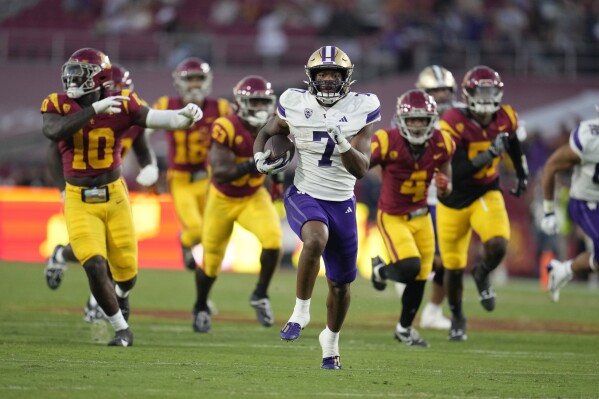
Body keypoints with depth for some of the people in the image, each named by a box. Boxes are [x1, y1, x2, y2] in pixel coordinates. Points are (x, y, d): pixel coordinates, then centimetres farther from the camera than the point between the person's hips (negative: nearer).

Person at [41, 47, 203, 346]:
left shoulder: (122, 105, -8)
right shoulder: (58, 105, -8)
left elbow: (159, 119, -19)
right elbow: (52, 131, -29)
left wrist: (185, 116, -40)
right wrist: (94, 110, -34)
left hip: (114, 197, 1)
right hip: (79, 201, -1)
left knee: (126, 270, 9)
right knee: (95, 266, -14)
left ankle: (120, 296, 47)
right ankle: (122, 329, 5)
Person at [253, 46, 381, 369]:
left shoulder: (361, 110, -9)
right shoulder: (295, 105, -6)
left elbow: (360, 169, -13)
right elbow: (267, 132, 12)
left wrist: (342, 142, -31)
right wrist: (260, 156, -9)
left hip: (342, 203, 2)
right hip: (304, 196, -2)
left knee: (340, 284, 11)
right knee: (316, 239, -36)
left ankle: (331, 339, 39)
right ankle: (301, 312, -19)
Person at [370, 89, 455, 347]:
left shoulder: (441, 145, -10)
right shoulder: (387, 143, -23)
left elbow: (446, 188, 5)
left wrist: (444, 187, -18)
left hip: (421, 217, 5)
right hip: (392, 217, -5)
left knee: (419, 278, 10)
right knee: (409, 267, -23)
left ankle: (404, 329, 33)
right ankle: (381, 270, 14)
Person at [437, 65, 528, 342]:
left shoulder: (505, 119, -7)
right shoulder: (454, 124, -22)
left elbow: (514, 146, 18)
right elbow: (457, 173, -28)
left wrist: (522, 175, 25)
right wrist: (490, 153, -35)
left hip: (486, 194, 2)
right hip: (454, 200, -2)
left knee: (497, 245, -26)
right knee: (453, 267, 8)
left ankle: (482, 275, 11)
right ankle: (457, 318, 36)